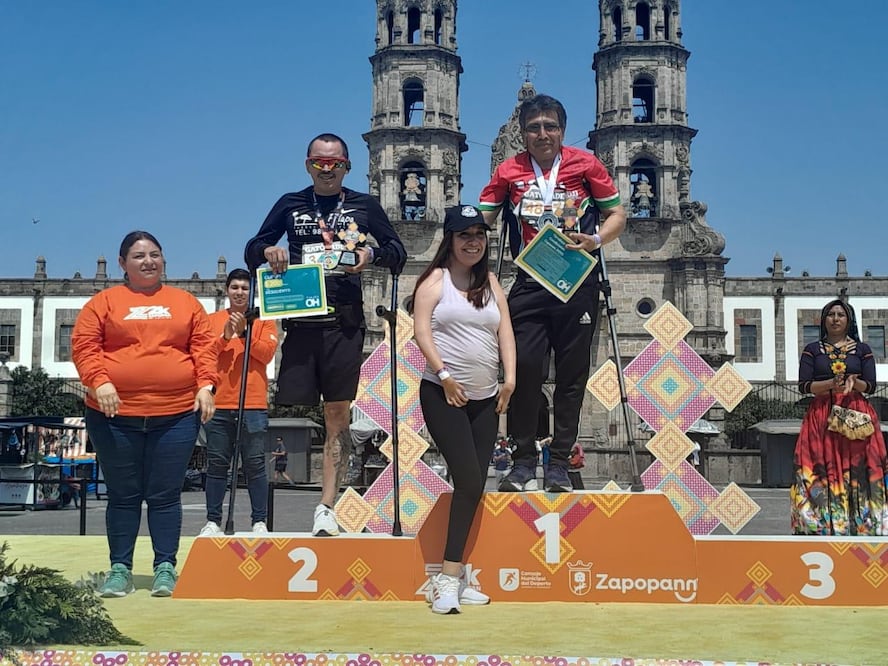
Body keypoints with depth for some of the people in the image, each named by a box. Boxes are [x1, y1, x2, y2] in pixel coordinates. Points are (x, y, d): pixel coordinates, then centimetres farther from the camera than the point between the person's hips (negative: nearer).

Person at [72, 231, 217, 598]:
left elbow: (204, 346, 8)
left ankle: (165, 567, 12)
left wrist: (206, 385, -5)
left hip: (176, 413, 1)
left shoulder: (186, 302, 13)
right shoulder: (104, 302, 7)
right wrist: (98, 381, -14)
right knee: (123, 495, 8)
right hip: (116, 414, 0)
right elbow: (84, 345, 1)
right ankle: (120, 568, 16)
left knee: (165, 495, 4)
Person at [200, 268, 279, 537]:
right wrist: (224, 336, -13)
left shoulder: (263, 321, 9)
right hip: (219, 403, 1)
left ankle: (260, 522, 4)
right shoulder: (212, 320, 13)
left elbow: (267, 353, -4)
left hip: (254, 404, -1)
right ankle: (212, 522, 9)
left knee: (255, 464, 0)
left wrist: (244, 333, -14)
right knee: (217, 463, 4)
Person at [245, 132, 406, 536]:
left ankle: (326, 508, 2)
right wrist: (267, 251, -7)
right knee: (291, 407, -4)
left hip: (344, 321, 0)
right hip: (300, 319, 1)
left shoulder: (364, 206, 11)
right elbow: (252, 251, 16)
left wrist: (373, 254, -10)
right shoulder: (290, 205, 14)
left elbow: (398, 252, 11)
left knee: (338, 415, 0)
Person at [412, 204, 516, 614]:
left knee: (474, 486, 4)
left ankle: (449, 578, 13)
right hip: (443, 396, -6)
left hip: (486, 399, 6)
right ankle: (448, 579, -9)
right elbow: (421, 330, -10)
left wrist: (509, 378, -2)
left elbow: (504, 331, 9)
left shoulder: (490, 283, 15)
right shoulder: (436, 280, -1)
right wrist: (443, 373, -18)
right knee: (469, 480, -16)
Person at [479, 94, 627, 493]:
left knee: (572, 373, 3)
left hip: (578, 284, 0)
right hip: (528, 285, 0)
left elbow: (617, 214, 7)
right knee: (525, 368, -7)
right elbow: (480, 220, 6)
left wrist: (596, 240, -12)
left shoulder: (586, 165, 4)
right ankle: (523, 460, 4)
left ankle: (560, 463, 12)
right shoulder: (508, 172, 6)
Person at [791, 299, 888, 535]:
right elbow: (804, 385, -1)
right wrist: (831, 384, -16)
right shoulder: (812, 350, 9)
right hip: (821, 416, 0)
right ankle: (823, 524, -6)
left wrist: (854, 382, -18)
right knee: (823, 469, -7)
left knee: (857, 469, -6)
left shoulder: (862, 349, 10)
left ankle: (861, 524, -3)